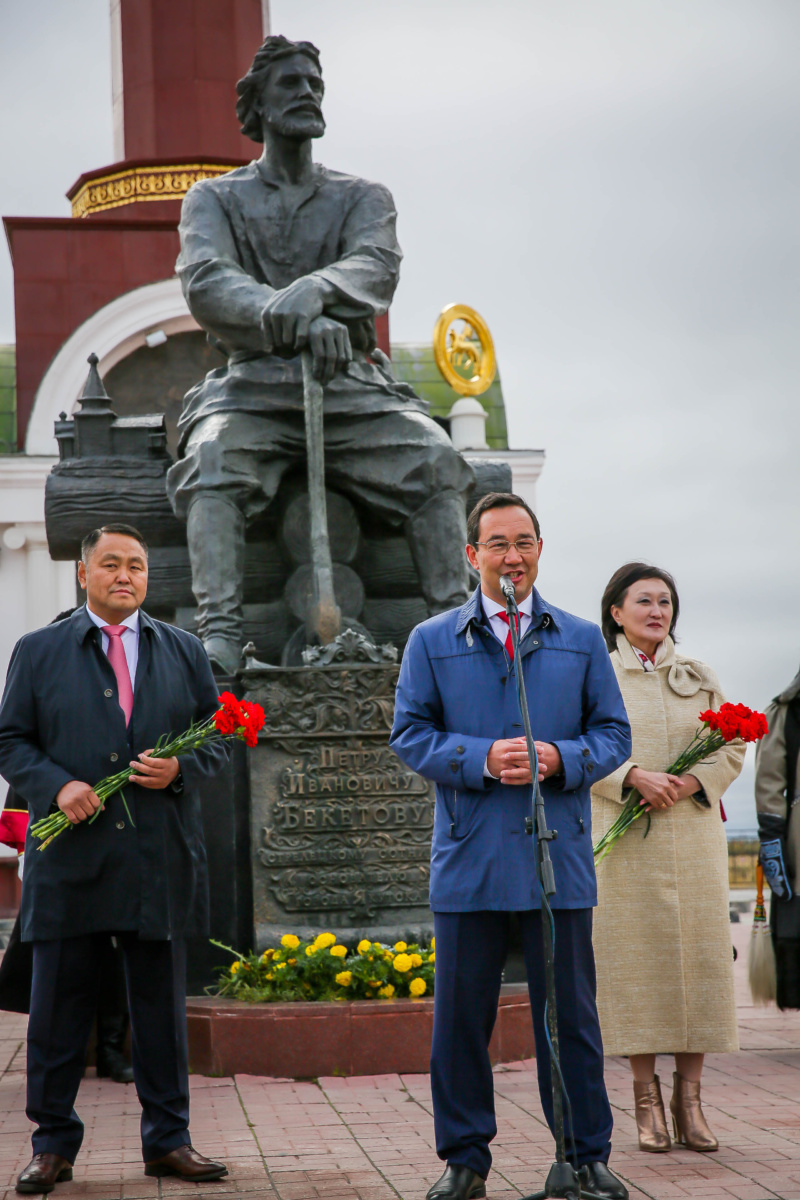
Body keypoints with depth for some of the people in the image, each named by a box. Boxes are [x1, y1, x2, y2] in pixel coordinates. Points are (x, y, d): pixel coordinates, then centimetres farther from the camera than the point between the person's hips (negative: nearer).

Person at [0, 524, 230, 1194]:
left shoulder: (184, 652, 13)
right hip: (70, 861, -1)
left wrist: (180, 768, -9)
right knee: (59, 1009, 3)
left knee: (163, 1007, 7)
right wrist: (56, 786, -13)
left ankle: (167, 1139, 17)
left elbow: (218, 737, 12)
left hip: (161, 861, 2)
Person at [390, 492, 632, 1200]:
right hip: (469, 857, 0)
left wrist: (561, 759, -12)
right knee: (462, 1013, 4)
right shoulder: (431, 642, 8)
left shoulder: (581, 641, 11)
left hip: (560, 856, 1)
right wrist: (483, 759, -13)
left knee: (569, 1011, 5)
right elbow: (411, 734, 3)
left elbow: (613, 733, 9)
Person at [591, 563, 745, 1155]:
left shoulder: (700, 677, 14)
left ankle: (690, 1098, 5)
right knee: (635, 956, -4)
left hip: (694, 833, 2)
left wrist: (692, 781, -8)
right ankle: (647, 1099, 4)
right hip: (624, 838, -2)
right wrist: (634, 777, -16)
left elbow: (733, 748, 10)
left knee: (698, 954, -2)